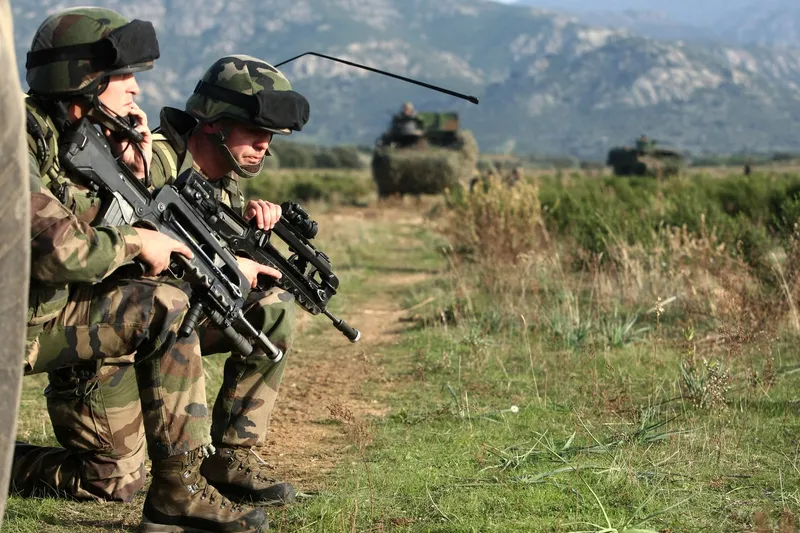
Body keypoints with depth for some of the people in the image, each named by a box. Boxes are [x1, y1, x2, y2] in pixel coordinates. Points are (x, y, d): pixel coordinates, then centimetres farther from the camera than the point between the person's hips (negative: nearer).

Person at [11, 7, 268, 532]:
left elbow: (102, 243, 13)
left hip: (46, 314, 10)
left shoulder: (77, 139, 10)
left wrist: (134, 171, 0)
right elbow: (57, 251, -31)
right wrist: (136, 241, -15)